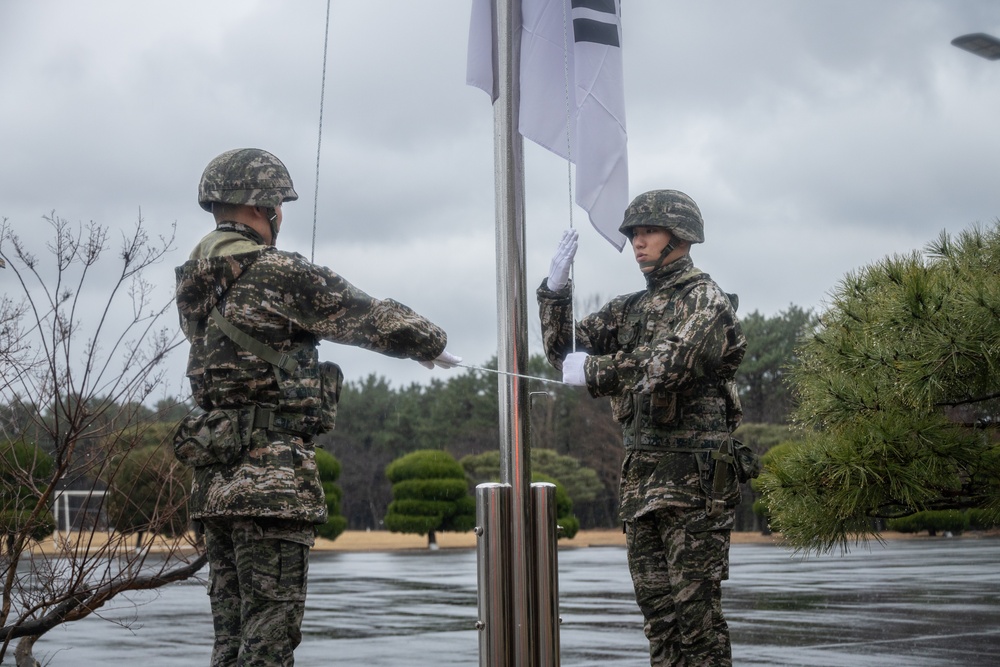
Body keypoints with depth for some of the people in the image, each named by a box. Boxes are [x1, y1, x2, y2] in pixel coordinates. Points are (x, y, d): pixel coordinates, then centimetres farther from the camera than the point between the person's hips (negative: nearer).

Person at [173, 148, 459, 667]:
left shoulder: (193, 285, 13)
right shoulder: (280, 274, -11)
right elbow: (371, 319, -3)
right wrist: (431, 341, 14)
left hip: (214, 480, 8)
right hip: (272, 478, -8)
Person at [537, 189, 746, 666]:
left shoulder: (706, 300, -4)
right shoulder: (630, 309, 17)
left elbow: (669, 364, -21)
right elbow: (563, 350, 16)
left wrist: (591, 371, -12)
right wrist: (555, 290, 1)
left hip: (693, 477, -7)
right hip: (639, 477, 7)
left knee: (696, 608, -6)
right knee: (656, 606, 10)